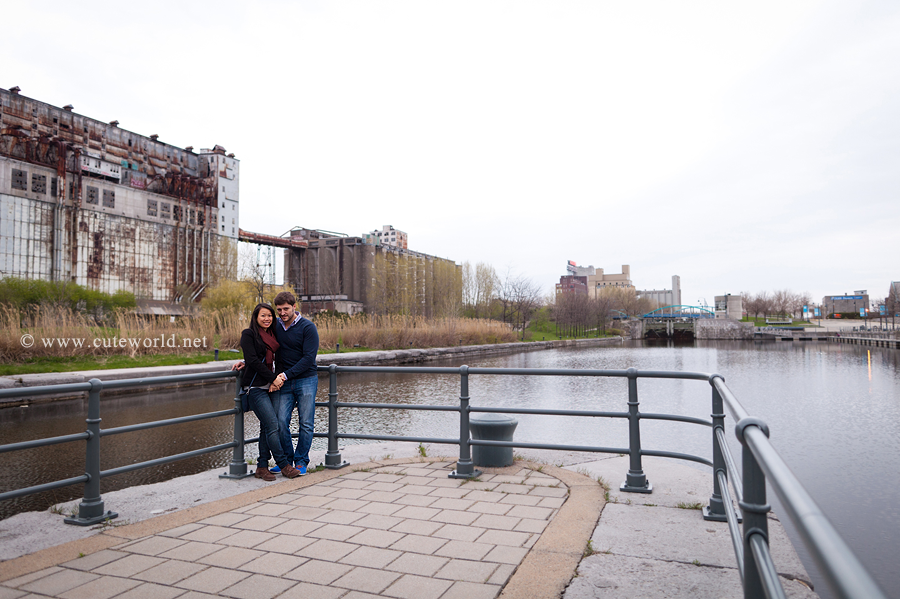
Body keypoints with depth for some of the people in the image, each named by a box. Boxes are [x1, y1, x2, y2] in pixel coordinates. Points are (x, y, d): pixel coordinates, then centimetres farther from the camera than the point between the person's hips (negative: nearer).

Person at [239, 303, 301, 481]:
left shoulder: (272, 335, 16)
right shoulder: (249, 334, -3)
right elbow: (252, 360, -12)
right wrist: (273, 378, -12)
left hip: (271, 386, 6)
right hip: (257, 387, -6)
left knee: (267, 427, 5)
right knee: (272, 425, -10)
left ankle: (262, 467, 11)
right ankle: (284, 465, -2)